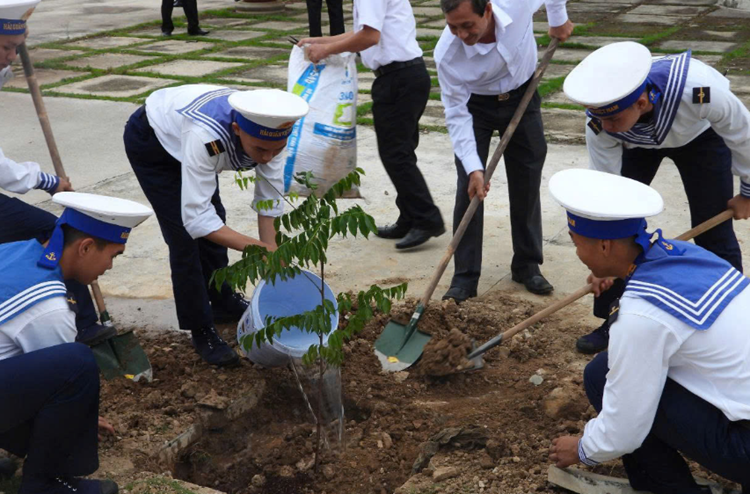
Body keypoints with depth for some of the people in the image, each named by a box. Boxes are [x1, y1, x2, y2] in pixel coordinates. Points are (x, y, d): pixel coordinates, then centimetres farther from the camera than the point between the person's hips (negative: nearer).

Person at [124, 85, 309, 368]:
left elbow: (269, 199, -19)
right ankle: (201, 330, 6)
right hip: (151, 142, -6)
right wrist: (257, 248, -51)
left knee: (214, 220, 12)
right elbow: (195, 217, -45)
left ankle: (223, 303, 33)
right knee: (185, 232, -8)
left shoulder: (268, 132, -29)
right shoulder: (205, 136, -46)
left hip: (183, 126, 6)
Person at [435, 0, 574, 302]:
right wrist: (473, 168, -31)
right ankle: (465, 277, 1)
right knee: (468, 189, -8)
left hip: (522, 96, 2)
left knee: (527, 186, 7)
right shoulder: (447, 54, -33)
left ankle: (527, 266, 21)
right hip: (475, 105, -2)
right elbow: (457, 115, -26)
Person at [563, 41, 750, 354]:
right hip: (636, 143, 2)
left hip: (700, 134, -2)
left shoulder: (697, 88, -44)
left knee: (715, 235, -5)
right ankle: (612, 325, 9)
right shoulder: (600, 122, -34)